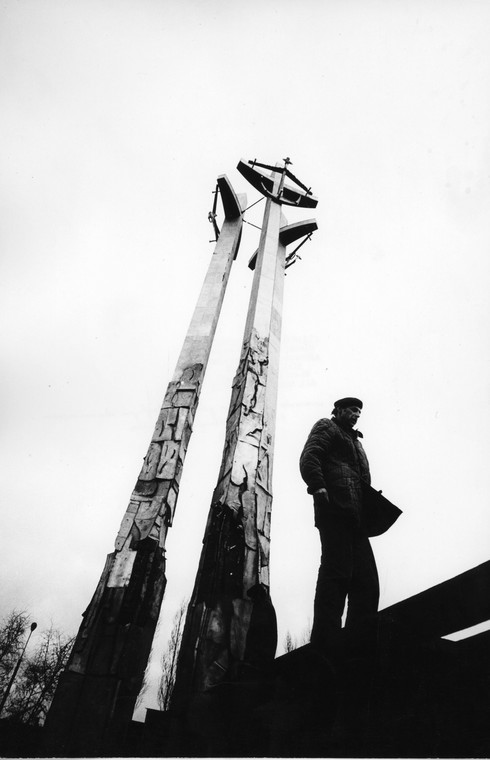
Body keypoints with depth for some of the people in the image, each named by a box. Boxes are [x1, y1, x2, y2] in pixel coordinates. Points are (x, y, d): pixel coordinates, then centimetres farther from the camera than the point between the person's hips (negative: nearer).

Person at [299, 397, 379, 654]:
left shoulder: (355, 441, 37)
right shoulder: (326, 427, 13)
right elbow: (309, 457, -4)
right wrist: (318, 486, -21)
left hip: (355, 516, 9)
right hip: (335, 507, -8)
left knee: (367, 582, 1)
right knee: (337, 572, -17)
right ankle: (326, 645, -17)